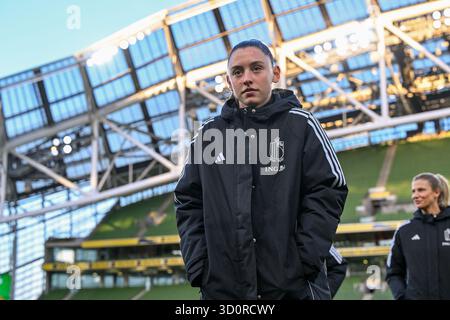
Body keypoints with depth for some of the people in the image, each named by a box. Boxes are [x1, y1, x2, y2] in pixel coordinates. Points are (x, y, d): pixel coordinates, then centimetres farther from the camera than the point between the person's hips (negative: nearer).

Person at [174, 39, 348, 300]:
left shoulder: (300, 124, 3)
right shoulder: (208, 133, 11)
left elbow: (326, 192, -2)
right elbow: (189, 203, 12)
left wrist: (306, 262, -10)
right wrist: (198, 266, 1)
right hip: (219, 287, 3)